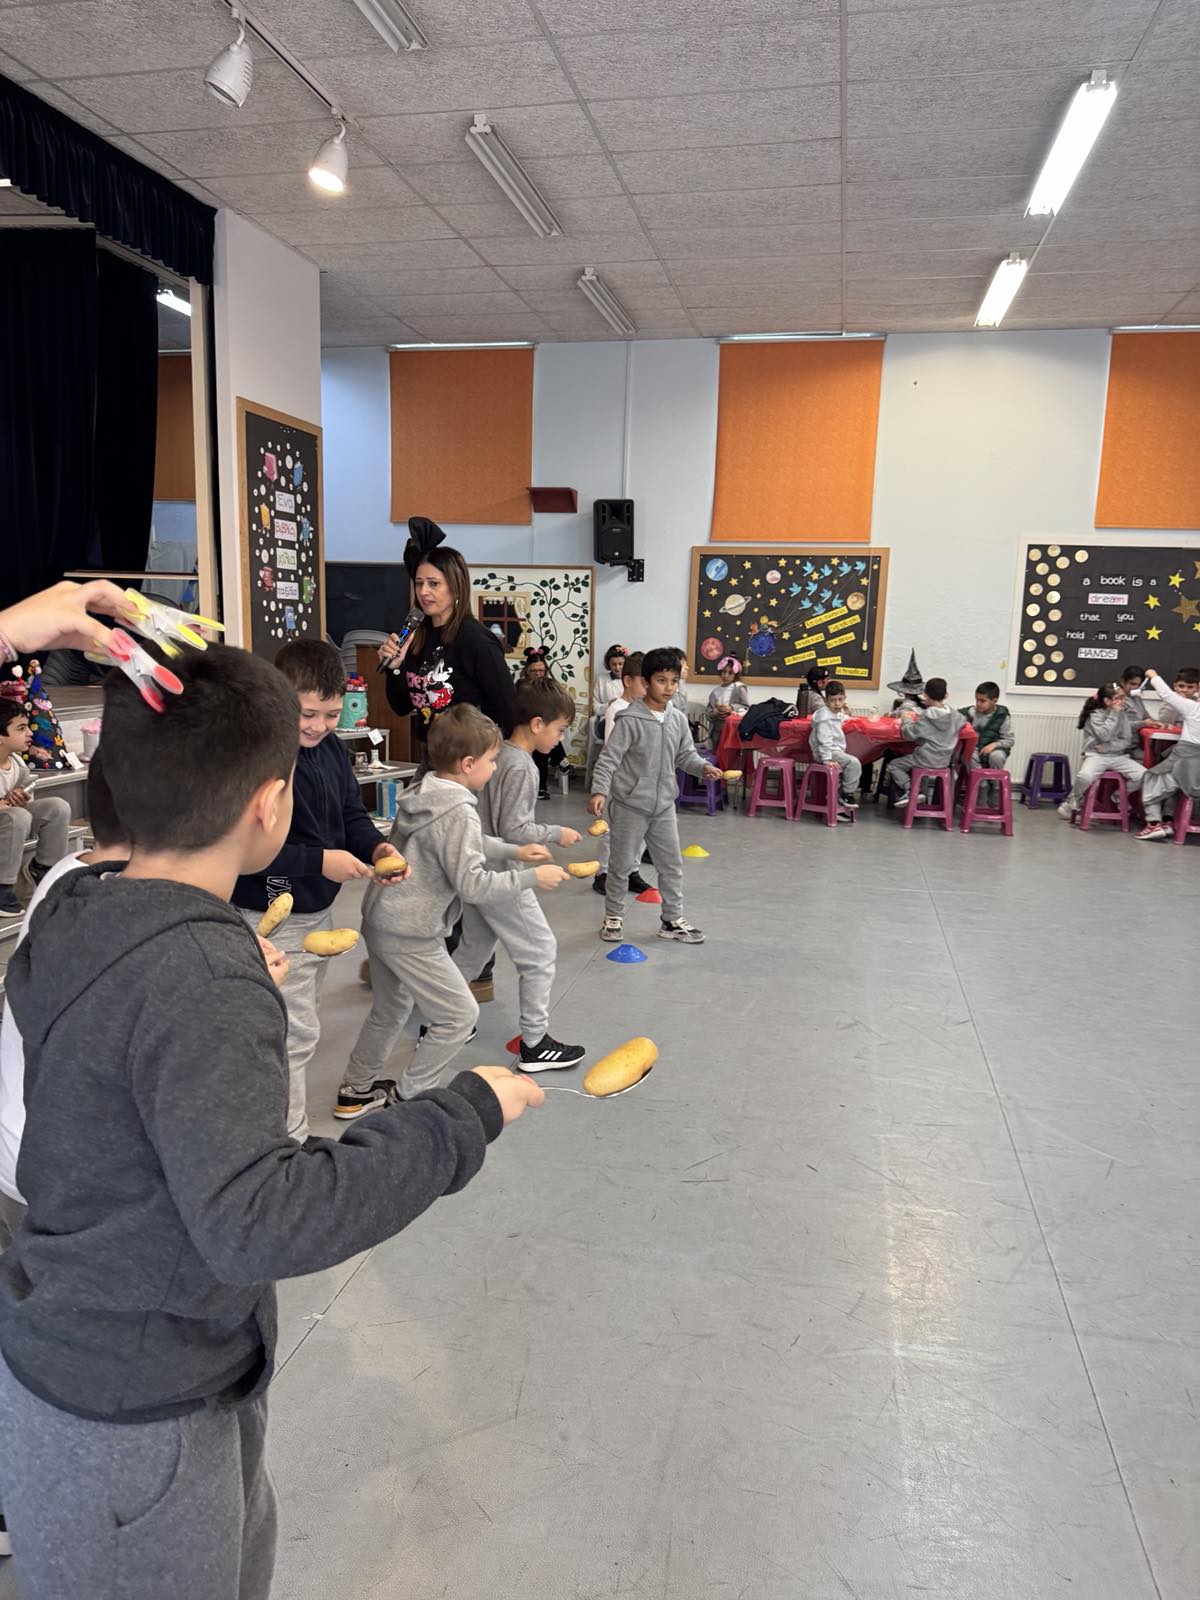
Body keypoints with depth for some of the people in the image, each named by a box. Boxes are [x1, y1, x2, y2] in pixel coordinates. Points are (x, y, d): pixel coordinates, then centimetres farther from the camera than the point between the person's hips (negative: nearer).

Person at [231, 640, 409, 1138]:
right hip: (275, 921, -8)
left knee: (299, 1027, 23)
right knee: (295, 1033, 2)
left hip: (319, 910, 8)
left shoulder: (332, 748, 2)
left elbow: (351, 813, 11)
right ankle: (290, 1141, 18)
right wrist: (318, 861, -29)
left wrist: (375, 847, -10)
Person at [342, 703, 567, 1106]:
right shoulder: (457, 812, -23)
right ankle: (410, 1096, 15)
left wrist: (515, 851, 15)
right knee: (460, 1014, 4)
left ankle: (356, 1089, 39)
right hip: (411, 935, -10)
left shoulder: (425, 792, 6)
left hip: (381, 921, 10)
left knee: (390, 1010, 26)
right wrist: (532, 877, -16)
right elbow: (473, 885, -24)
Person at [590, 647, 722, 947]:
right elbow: (608, 758, -17)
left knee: (672, 865, 11)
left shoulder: (678, 720, 2)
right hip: (630, 805, -5)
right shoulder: (630, 720, -15)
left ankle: (673, 920, 24)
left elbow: (685, 754, 10)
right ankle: (613, 917, 25)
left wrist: (704, 767, -10)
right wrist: (599, 791, -27)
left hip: (664, 805, 5)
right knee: (621, 864, 8)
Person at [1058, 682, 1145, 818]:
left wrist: (1107, 748, -12)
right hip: (1096, 756, -5)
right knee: (1085, 776, -36)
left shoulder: (1123, 714, 9)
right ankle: (1072, 802, -6)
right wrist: (1113, 714, -15)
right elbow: (1104, 736, -20)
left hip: (1118, 756, 5)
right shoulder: (1095, 714, -4)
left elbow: (1127, 741, 5)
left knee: (1143, 775, -18)